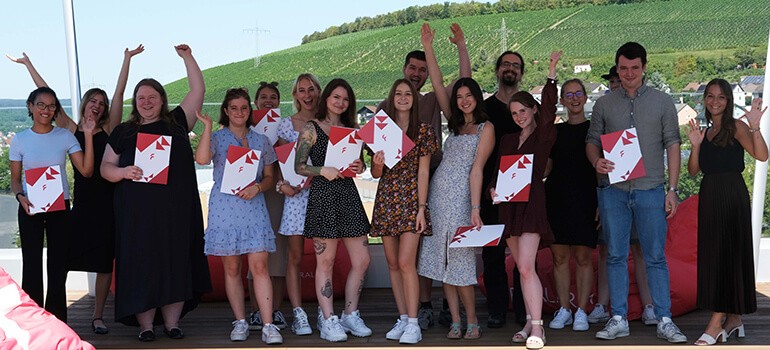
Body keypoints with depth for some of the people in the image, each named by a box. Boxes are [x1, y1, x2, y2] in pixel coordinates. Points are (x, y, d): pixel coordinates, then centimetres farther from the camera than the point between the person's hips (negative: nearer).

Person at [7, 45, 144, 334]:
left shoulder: (109, 129, 7)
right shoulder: (71, 130, 8)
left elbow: (119, 94, 2)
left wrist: (127, 59, -2)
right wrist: (28, 64, 10)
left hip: (107, 202, 0)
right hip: (81, 202, 0)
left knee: (104, 262, 3)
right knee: (63, 258, -4)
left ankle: (98, 316, 13)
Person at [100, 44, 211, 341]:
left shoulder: (176, 123, 12)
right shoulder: (123, 132, 12)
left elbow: (198, 91, 12)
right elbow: (105, 167, 11)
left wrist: (187, 57, 8)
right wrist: (123, 172, -10)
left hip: (176, 209, 1)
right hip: (138, 211, 0)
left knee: (176, 262, 0)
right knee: (142, 264, -3)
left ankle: (172, 322, 9)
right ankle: (145, 325, 5)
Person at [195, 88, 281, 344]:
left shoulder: (261, 141, 13)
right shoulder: (216, 138, 6)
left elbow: (269, 177, 15)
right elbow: (202, 159, -16)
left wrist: (257, 187, -6)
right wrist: (207, 126, -13)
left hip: (254, 208, 1)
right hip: (224, 207, 0)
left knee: (259, 266, -8)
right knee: (231, 268, 4)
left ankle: (268, 325, -8)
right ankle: (240, 322, 15)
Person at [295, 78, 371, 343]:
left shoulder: (352, 129, 17)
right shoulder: (311, 128, 2)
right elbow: (299, 166, -3)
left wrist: (359, 167, -1)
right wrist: (323, 170, -18)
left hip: (349, 195, 5)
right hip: (323, 196, -5)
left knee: (362, 261, 3)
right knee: (325, 261, -1)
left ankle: (350, 315, 18)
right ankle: (329, 321, 6)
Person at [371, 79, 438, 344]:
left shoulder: (423, 131, 2)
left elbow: (423, 172, -1)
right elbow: (375, 174, 12)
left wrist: (421, 208, -8)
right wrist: (377, 165, -12)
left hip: (411, 198, -4)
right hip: (386, 199, 4)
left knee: (406, 263, -11)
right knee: (393, 264, 6)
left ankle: (413, 324, -6)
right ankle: (403, 318, 15)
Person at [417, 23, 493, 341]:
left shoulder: (486, 128, 0)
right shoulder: (456, 124, 15)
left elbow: (476, 169, -9)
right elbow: (438, 85, 13)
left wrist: (475, 208, -15)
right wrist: (428, 49, 7)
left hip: (461, 195, -6)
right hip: (438, 192, 6)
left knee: (460, 259, -7)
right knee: (443, 258, 2)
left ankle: (472, 321, 5)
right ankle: (455, 322, 7)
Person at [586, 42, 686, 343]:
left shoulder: (662, 102, 7)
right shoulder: (604, 104, 11)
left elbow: (672, 145, 5)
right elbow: (592, 141, 11)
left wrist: (672, 189, -2)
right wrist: (596, 162, -12)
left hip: (650, 190, -1)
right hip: (613, 190, 1)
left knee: (655, 257, 0)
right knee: (616, 256, 4)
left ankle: (664, 321, 7)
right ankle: (618, 320, 12)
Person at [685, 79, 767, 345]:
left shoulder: (735, 127, -4)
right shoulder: (705, 132, 15)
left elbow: (761, 155, -17)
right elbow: (693, 170, 9)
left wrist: (754, 126, -29)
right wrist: (695, 145, -5)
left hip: (732, 194, -7)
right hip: (709, 196, 7)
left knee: (727, 254, -6)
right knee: (713, 255, 9)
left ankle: (716, 324, -6)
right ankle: (733, 319, 19)